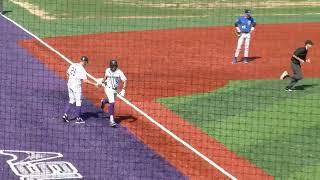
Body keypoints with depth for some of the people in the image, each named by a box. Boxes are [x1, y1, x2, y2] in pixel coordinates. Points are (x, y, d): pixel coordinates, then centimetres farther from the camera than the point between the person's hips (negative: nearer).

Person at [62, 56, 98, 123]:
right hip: (76, 86, -7)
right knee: (78, 101, 5)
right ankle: (78, 118, 10)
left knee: (71, 100, 18)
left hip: (70, 84, 7)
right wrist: (94, 84, -16)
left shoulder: (73, 65, 3)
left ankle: (65, 114, 7)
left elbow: (67, 73, 12)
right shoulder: (82, 69, -17)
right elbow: (85, 80, -22)